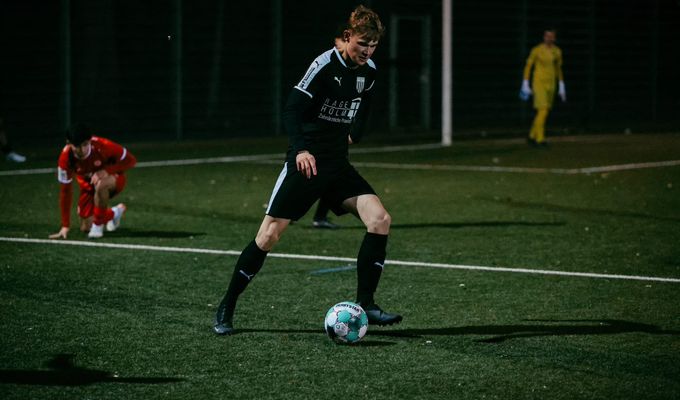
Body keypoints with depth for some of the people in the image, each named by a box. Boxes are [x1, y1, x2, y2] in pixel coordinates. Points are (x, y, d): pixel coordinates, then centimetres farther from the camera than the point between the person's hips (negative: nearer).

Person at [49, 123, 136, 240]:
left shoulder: (102, 146, -34)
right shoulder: (66, 158, -26)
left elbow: (130, 160, -22)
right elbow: (66, 191, -16)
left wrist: (106, 171, -37)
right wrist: (65, 226, -15)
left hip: (113, 178, -4)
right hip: (88, 187, 4)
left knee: (100, 184, -39)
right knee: (86, 228, -1)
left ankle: (98, 225, -17)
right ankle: (114, 213, 31)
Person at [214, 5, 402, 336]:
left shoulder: (368, 71, 6)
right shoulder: (325, 65, -14)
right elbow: (292, 110, -19)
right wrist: (301, 150, -32)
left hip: (338, 165, 6)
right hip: (307, 162, -6)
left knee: (380, 219, -13)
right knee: (269, 235, -8)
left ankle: (365, 305, -5)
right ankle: (226, 308, 7)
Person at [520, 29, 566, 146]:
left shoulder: (557, 51, 5)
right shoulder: (536, 50, -10)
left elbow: (558, 69, 15)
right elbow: (528, 66, -4)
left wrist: (561, 87, 13)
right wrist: (525, 85, -7)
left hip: (550, 83, 6)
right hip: (538, 82, -6)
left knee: (544, 111, 8)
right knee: (543, 109, -17)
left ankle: (532, 136, 23)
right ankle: (540, 139, -13)